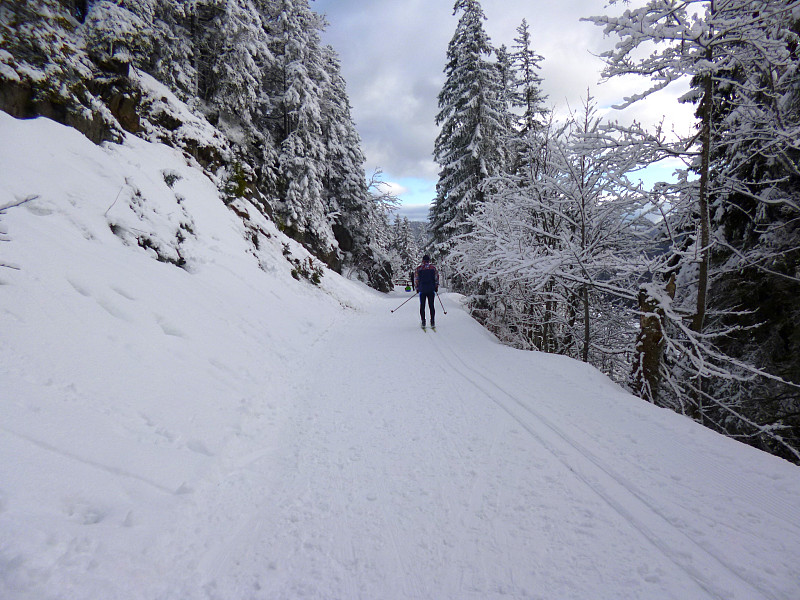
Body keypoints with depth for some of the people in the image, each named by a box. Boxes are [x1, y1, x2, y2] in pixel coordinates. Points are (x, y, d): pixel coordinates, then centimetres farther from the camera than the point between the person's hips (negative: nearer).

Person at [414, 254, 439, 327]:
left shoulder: (418, 268, 0)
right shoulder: (433, 268, 2)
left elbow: (416, 279, 2)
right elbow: (436, 278, 2)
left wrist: (417, 288, 12)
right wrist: (436, 287, 11)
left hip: (422, 289, 0)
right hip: (431, 290, 1)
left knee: (422, 306, 6)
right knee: (431, 306, 5)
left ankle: (423, 322, 3)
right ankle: (432, 322, 1)